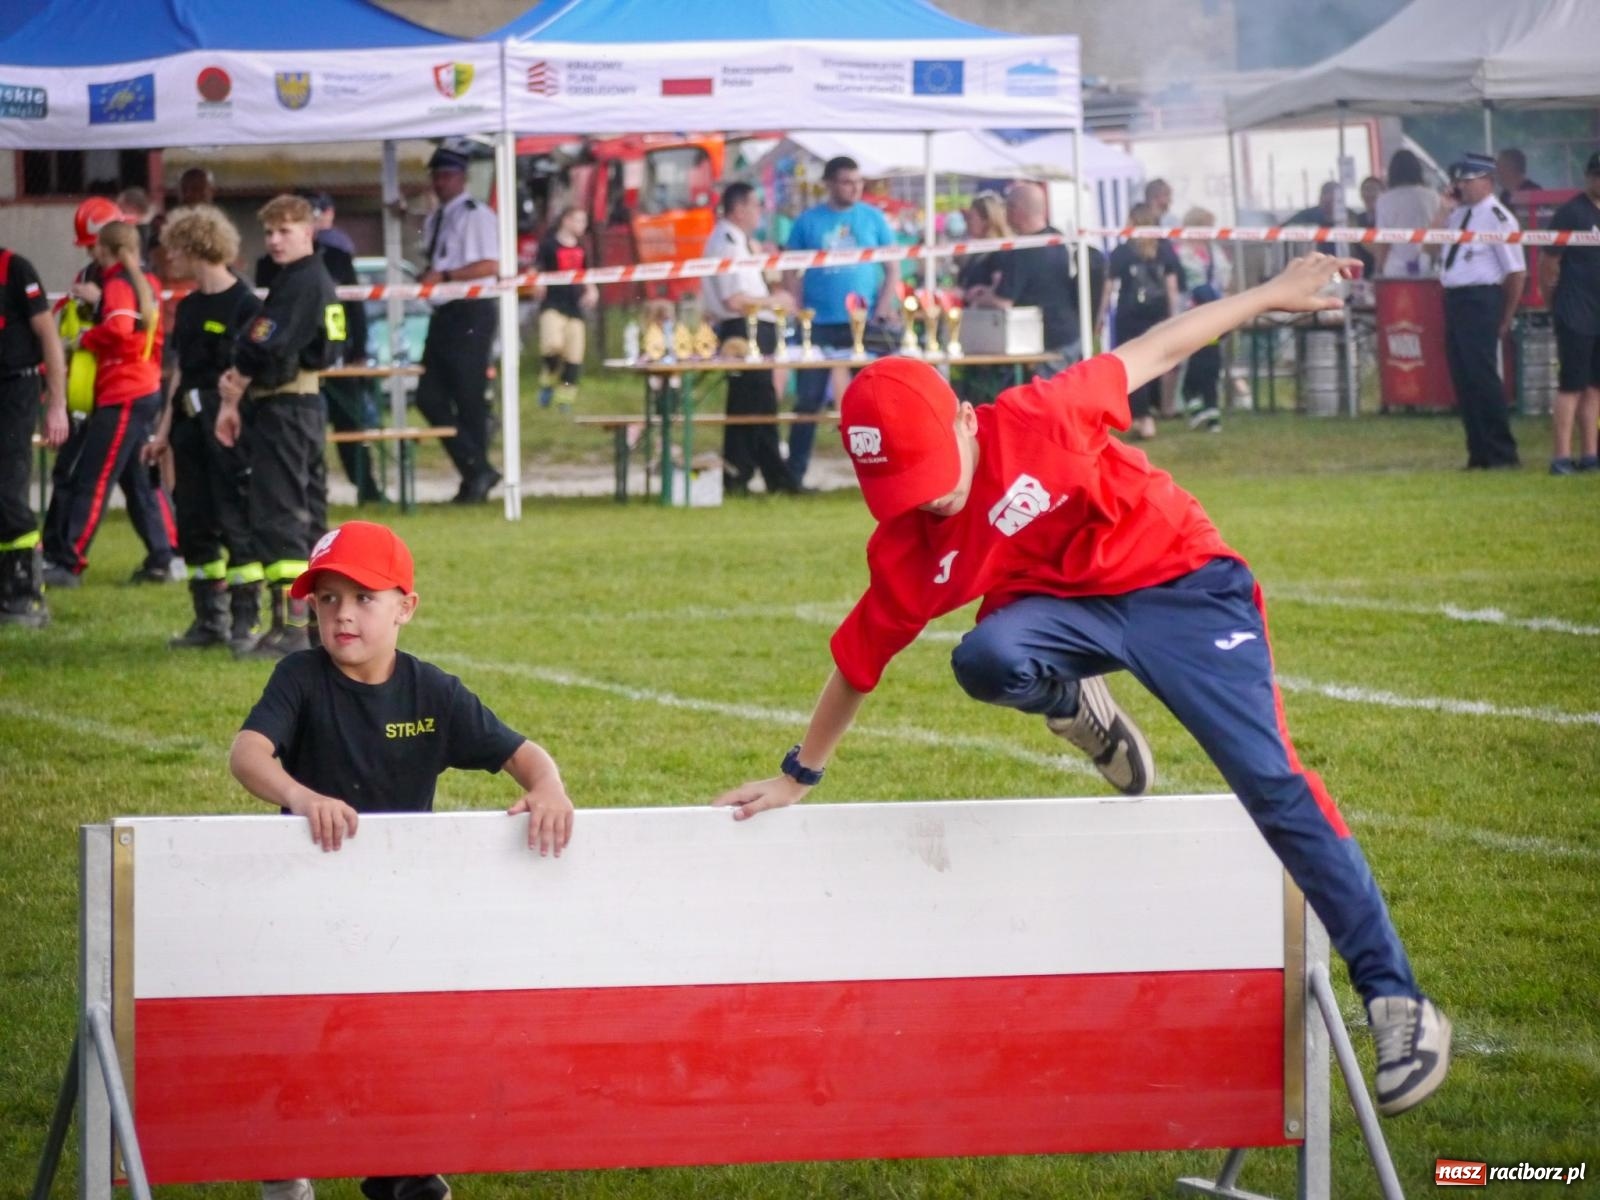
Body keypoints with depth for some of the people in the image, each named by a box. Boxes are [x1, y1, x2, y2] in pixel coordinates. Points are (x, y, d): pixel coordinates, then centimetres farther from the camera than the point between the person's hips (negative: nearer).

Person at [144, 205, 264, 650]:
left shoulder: (243, 304, -10)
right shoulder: (188, 306, 14)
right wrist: (165, 430, 17)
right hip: (191, 425, 8)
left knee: (237, 521, -6)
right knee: (195, 524, 9)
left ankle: (245, 621, -3)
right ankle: (210, 618, 17)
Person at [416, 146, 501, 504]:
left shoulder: (476, 215, -8)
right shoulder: (433, 221, 17)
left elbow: (491, 266, -16)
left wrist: (444, 276, -18)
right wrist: (427, 277, 4)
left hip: (472, 313, -8)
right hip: (443, 312, 8)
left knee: (469, 399, -4)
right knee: (430, 397, 2)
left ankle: (476, 477, 5)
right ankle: (476, 470, 6)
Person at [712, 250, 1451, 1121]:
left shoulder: (1037, 421, -20)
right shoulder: (906, 552, -10)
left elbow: (1153, 352, -7)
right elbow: (859, 658, 3)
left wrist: (1272, 296, -1)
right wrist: (799, 776, 10)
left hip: (1178, 581, -3)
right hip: (1062, 609, 3)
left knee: (1270, 780, -15)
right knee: (986, 662, -33)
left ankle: (1395, 998, -12)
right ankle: (1077, 709, 6)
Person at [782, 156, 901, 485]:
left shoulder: (873, 219, 5)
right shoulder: (808, 221, 3)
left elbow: (893, 268, 7)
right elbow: (789, 271, 6)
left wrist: (884, 307, -8)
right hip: (819, 324, -1)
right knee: (808, 401, 1)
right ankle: (794, 474, 6)